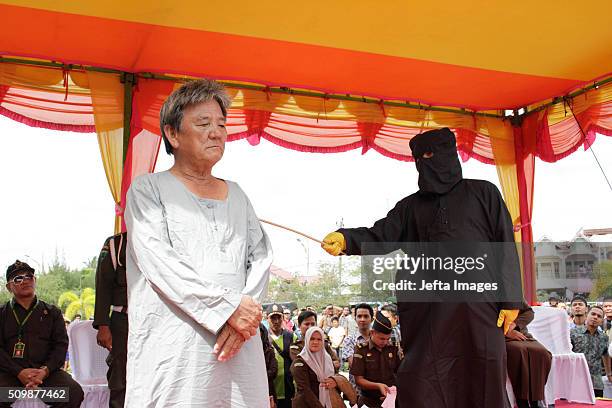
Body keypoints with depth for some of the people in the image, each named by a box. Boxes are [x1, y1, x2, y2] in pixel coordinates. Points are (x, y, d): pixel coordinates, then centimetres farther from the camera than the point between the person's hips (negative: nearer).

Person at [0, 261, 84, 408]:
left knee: (74, 393, -28)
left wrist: (45, 370, -12)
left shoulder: (52, 312, 19)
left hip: (45, 371, 1)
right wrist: (19, 372, -14)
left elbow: (61, 345, 8)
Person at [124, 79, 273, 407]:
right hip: (174, 346, -4)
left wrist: (246, 314, -8)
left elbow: (261, 255, 11)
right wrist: (229, 307, -15)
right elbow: (157, 261, -9)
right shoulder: (148, 189, 4)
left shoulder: (236, 195, 19)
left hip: (238, 344, 4)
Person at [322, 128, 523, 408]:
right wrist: (346, 239, -16)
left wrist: (510, 299, -6)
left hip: (480, 306, -2)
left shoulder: (483, 193, 10)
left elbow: (506, 245, 3)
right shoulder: (411, 206, 18)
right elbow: (380, 236, 5)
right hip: (429, 310, 3)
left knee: (483, 384, 0)